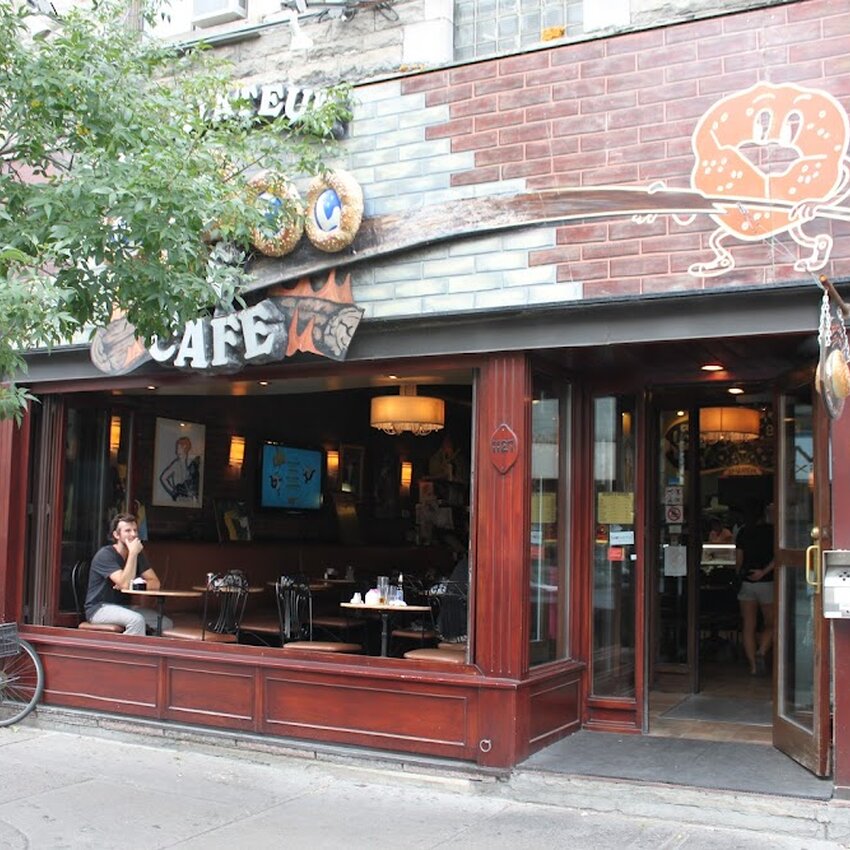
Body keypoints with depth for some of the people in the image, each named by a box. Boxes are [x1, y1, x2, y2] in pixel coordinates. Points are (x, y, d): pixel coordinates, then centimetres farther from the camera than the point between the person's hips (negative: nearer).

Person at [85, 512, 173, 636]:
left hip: (122, 607, 7)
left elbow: (155, 583, 0)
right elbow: (125, 584, -28)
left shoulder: (137, 555, 7)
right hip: (99, 608, -7)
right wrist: (133, 553, -26)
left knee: (166, 623, -10)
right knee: (137, 620, -34)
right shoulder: (105, 554, -15)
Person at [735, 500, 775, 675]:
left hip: (747, 583, 2)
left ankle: (753, 665, 3)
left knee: (748, 627, 6)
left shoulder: (743, 532, 6)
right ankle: (761, 653, -15)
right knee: (771, 624, 9)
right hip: (767, 583, -2)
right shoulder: (771, 531, -3)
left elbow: (738, 560, 10)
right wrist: (764, 572, -12)